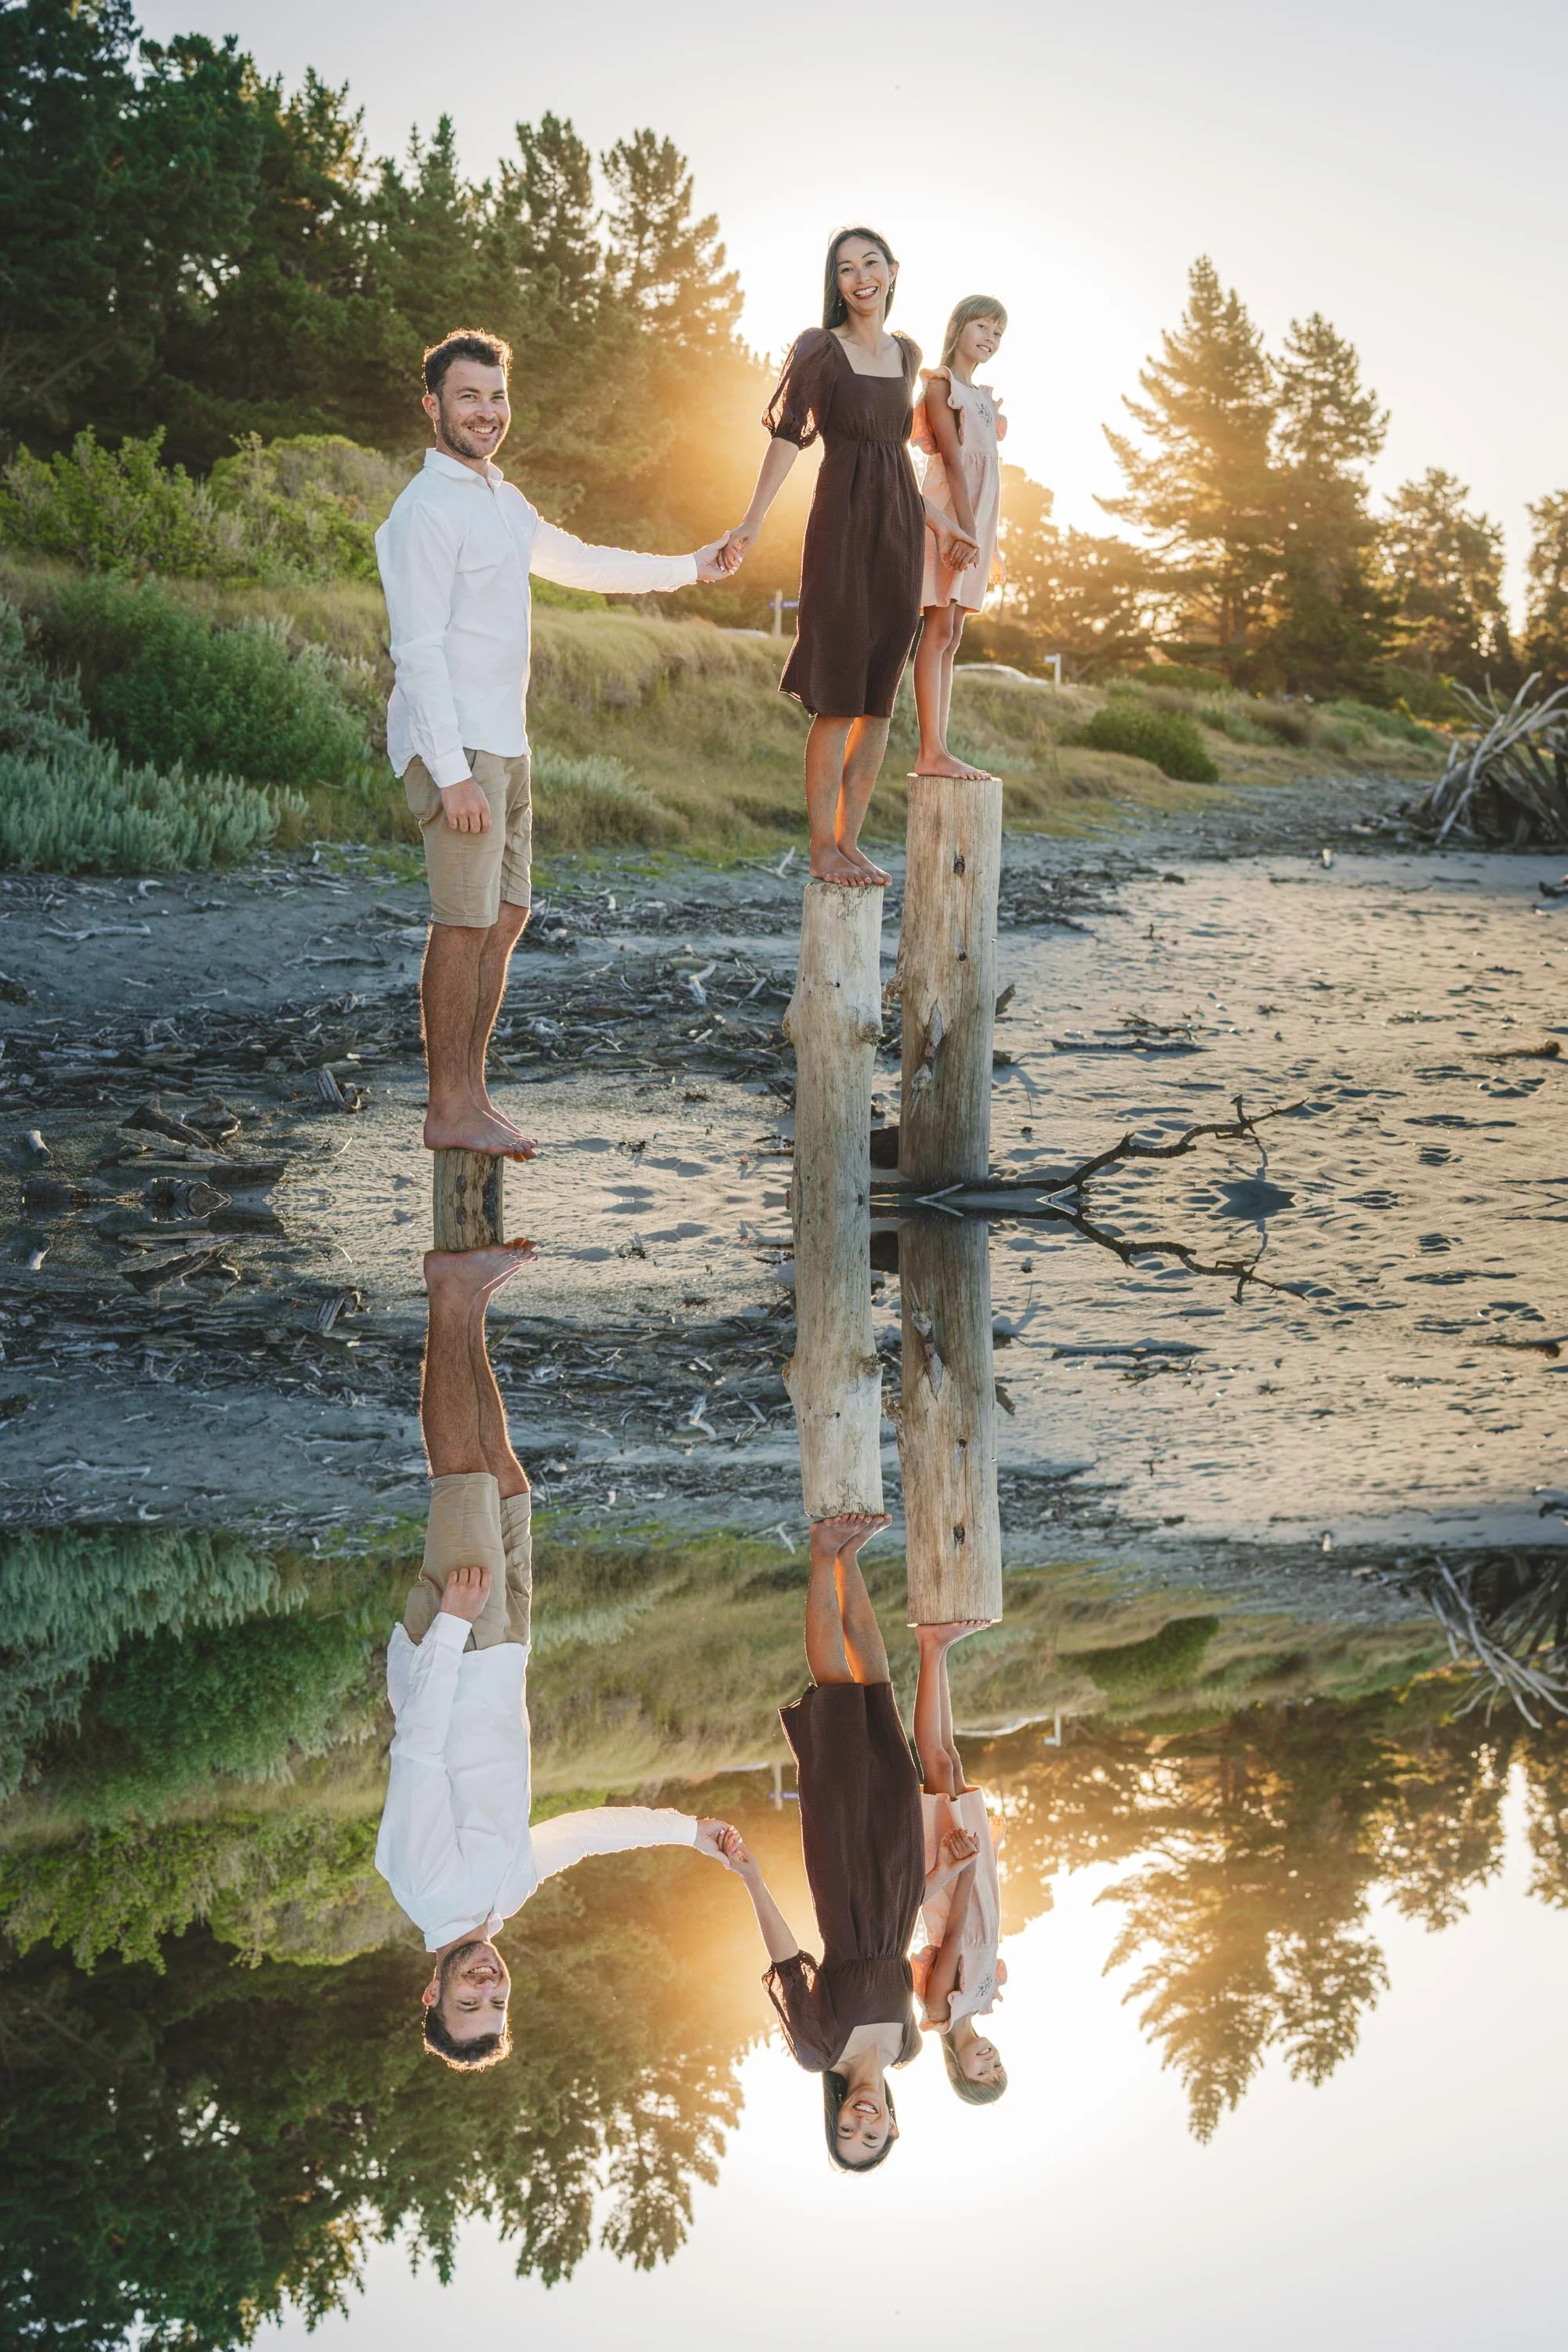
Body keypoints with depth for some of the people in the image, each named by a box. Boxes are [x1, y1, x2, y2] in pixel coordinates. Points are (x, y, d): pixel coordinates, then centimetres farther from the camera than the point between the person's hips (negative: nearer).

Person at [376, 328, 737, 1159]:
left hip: (503, 744, 10)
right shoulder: (428, 509, -13)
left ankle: (471, 1095, 17)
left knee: (505, 919, 11)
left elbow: (577, 561, 34)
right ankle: (449, 1111, -2)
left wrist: (687, 569, 39)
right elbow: (419, 651, -18)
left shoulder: (499, 498, 17)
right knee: (465, 926, -8)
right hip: (457, 746, -10)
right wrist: (452, 775, -23)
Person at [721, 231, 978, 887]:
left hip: (899, 532, 6)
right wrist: (753, 520, -21)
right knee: (838, 697, -6)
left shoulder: (906, 355, 14)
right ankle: (822, 847, -1)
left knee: (880, 698, 5)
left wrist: (935, 520, 23)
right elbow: (787, 434, -11)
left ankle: (850, 840, 11)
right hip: (842, 527, -6)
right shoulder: (820, 348, -4)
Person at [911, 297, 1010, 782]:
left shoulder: (982, 397, 22)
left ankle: (937, 751, 4)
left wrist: (992, 546, 13)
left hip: (977, 519, 8)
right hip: (949, 513, -8)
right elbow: (952, 458, -13)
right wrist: (966, 527, -21)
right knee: (939, 629, -11)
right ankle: (931, 752, -15)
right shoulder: (941, 384, -3)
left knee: (950, 638, 5)